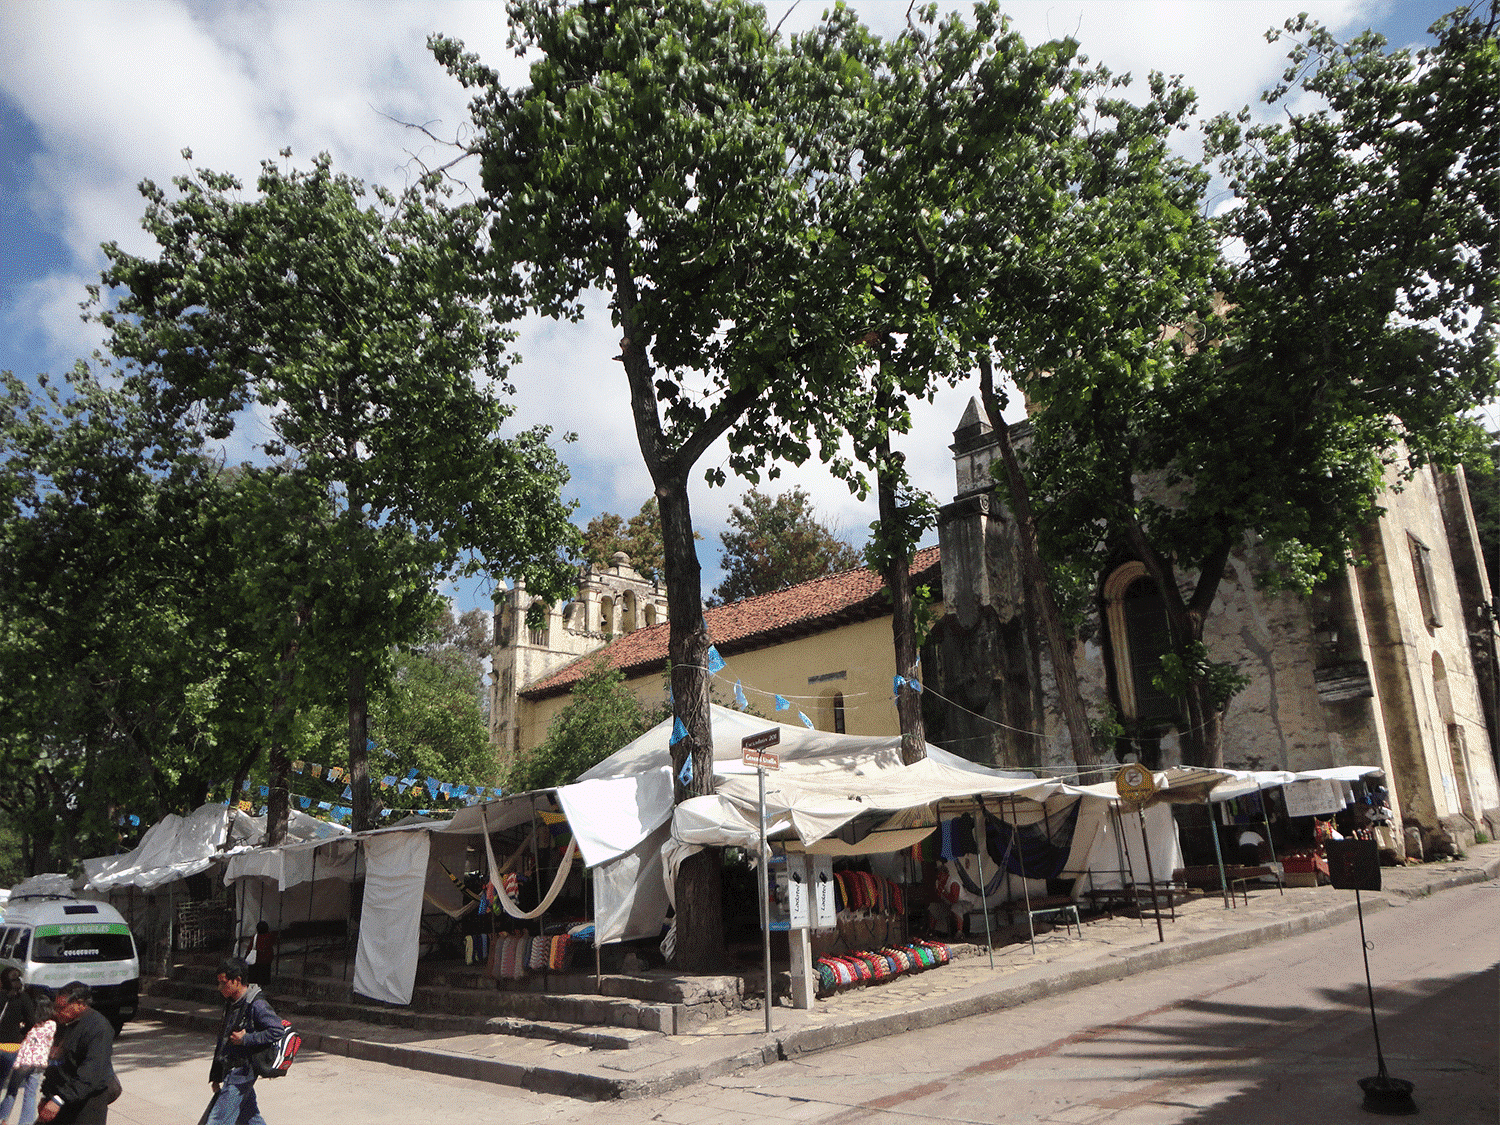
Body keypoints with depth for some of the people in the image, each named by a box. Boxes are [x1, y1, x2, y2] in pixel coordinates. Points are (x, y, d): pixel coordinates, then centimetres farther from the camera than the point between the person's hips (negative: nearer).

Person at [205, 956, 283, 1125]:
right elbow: (223, 1040, 17)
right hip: (229, 1071, 9)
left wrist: (246, 1039, -21)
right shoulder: (231, 1004, 10)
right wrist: (216, 1076, 17)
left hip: (242, 1072, -9)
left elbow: (277, 1031, -24)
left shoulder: (256, 1005, -18)